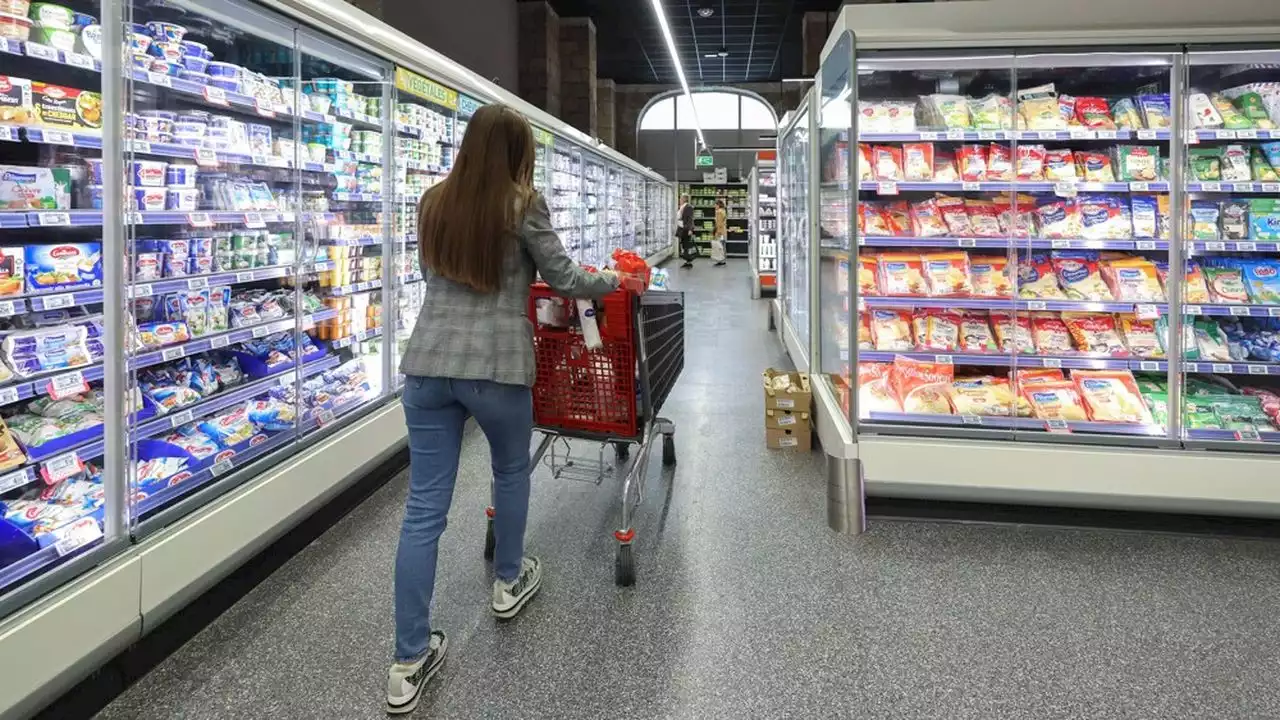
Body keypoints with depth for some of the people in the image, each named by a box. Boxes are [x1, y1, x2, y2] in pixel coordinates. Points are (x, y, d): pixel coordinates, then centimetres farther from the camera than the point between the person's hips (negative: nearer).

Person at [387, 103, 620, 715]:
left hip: (428, 363, 4)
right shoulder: (522, 205, -4)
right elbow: (563, 279, 1)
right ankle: (508, 581, 44)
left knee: (424, 507, 3)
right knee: (511, 469, 24)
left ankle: (409, 660, 7)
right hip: (495, 366, -4)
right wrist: (614, 280, 18)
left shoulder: (432, 203, 11)